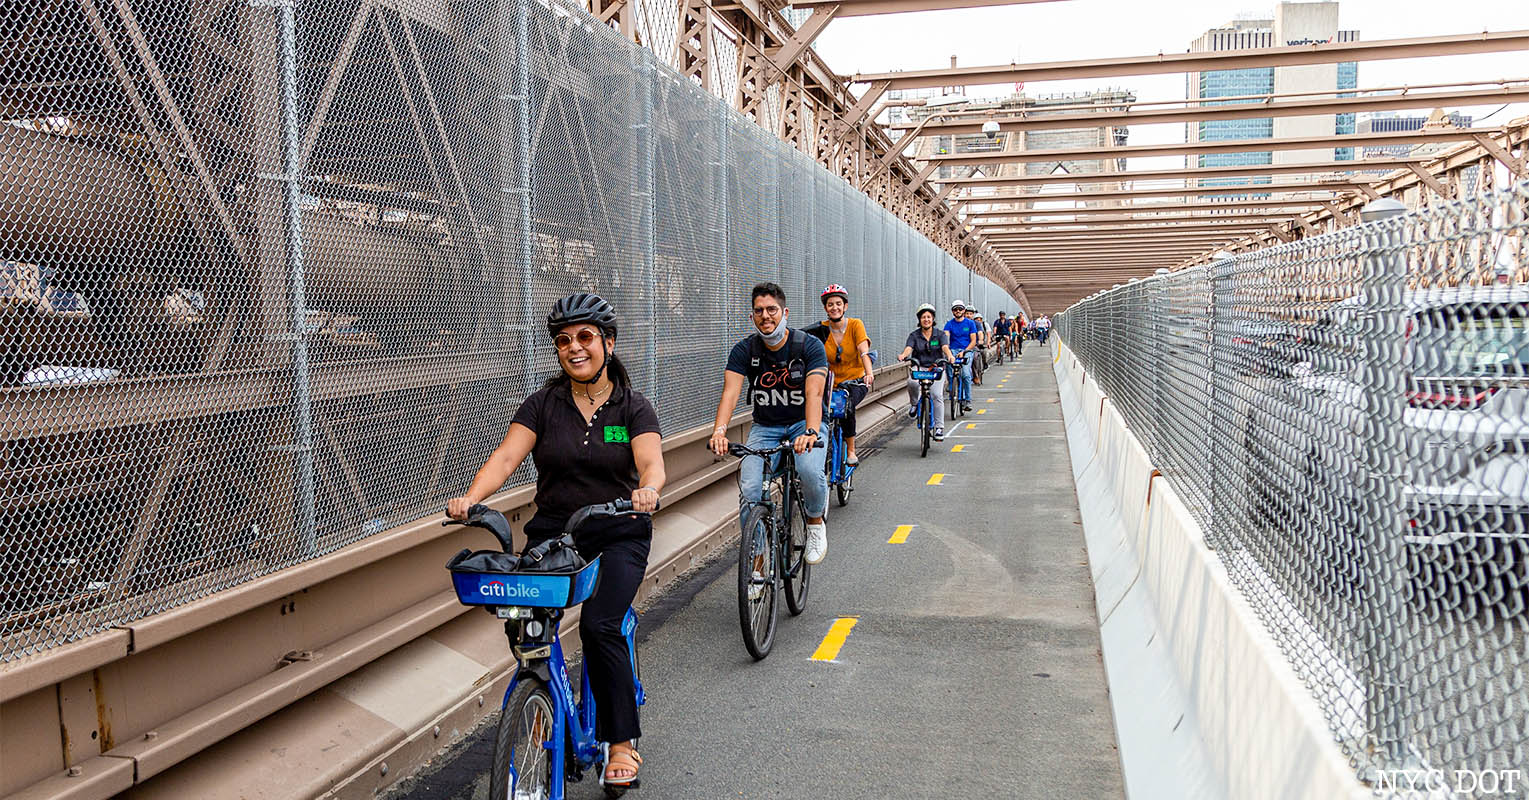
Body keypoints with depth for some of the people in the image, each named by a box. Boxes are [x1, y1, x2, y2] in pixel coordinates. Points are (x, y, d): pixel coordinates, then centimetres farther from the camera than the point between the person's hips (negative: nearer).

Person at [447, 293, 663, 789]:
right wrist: (469, 498, -29)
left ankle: (622, 743, -5)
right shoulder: (543, 404, 4)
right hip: (552, 532, 2)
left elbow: (651, 462, -16)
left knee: (599, 624, -22)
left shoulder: (633, 407, 1)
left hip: (619, 535, -2)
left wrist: (647, 490, -40)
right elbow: (506, 456, -10)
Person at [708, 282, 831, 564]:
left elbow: (814, 393, -27)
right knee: (749, 488, -20)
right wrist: (719, 430, -39)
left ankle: (816, 523, 0)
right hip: (765, 426, 2)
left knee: (810, 470, -32)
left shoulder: (809, 346, -14)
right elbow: (731, 391, -20)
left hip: (804, 422, -2)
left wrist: (811, 432, -46)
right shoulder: (745, 350, -8)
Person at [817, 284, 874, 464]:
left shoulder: (855, 325, -7)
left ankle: (851, 451, -13)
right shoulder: (822, 328, -2)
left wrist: (869, 373, -36)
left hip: (856, 381, -2)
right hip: (832, 383, 2)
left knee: (847, 407, -31)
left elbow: (864, 352, -18)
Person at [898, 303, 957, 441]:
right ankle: (914, 404, -3)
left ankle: (939, 428, -12)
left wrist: (949, 356, -39)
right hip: (919, 367, 0)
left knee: (937, 395, -19)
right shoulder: (914, 335, 5)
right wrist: (903, 355, -37)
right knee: (912, 382, -34)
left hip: (936, 368, 0)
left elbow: (945, 347, -15)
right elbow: (908, 348, -13)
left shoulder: (940, 334, 3)